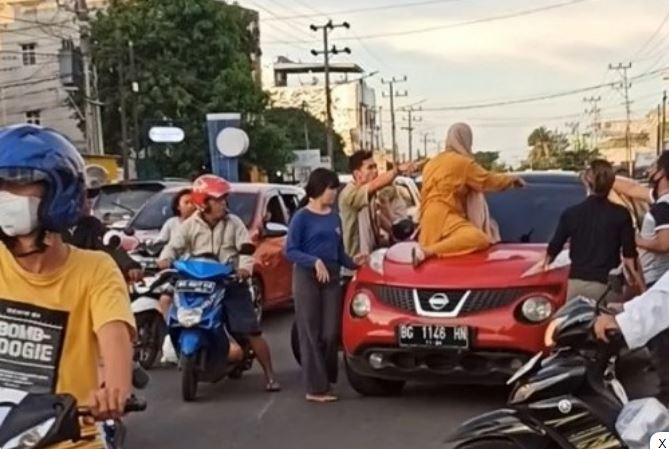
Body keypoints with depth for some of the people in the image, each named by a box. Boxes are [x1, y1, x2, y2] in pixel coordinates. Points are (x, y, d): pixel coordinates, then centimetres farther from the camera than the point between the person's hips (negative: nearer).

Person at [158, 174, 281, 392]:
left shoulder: (234, 223, 3)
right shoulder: (190, 225, 4)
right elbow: (175, 245, -4)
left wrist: (245, 268, -25)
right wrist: (166, 258, -27)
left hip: (232, 284, -1)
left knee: (252, 331, -3)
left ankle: (269, 375, 4)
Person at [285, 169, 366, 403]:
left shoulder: (335, 217, 11)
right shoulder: (302, 217, -6)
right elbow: (290, 251, -10)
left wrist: (352, 262, -3)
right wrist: (315, 261, -22)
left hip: (332, 278, 5)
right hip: (307, 278, -5)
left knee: (331, 333, 3)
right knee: (311, 334, -1)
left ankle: (326, 381, 17)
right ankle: (317, 388, 2)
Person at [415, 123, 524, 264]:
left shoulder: (432, 163, 21)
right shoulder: (463, 162, -3)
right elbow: (489, 180, 6)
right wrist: (513, 179, 23)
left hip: (433, 218, 9)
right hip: (445, 217, -9)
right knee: (480, 239, -30)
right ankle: (428, 251, -34)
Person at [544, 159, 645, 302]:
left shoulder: (571, 213, 3)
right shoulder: (620, 214, -3)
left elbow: (554, 247, 13)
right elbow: (629, 257, -4)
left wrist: (546, 263, 34)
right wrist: (643, 288, 1)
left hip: (577, 283, 2)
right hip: (607, 285, -2)